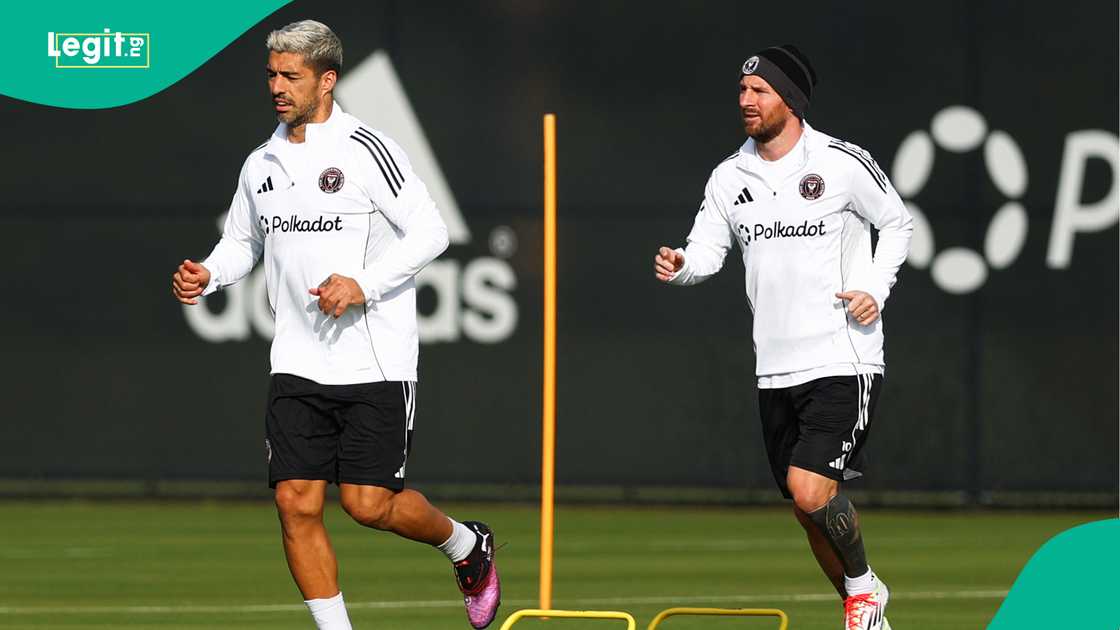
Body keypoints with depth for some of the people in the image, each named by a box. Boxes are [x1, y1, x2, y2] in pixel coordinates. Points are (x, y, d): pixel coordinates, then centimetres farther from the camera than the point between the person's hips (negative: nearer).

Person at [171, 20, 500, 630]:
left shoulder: (366, 150, -9)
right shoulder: (261, 165, 10)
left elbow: (430, 231, -10)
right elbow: (242, 242, 25)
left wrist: (363, 285, -20)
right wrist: (207, 275, 4)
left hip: (376, 362, -5)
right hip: (298, 366, 5)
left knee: (369, 504, -6)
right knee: (296, 503, -6)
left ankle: (468, 546, 25)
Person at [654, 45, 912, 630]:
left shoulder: (843, 163, -6)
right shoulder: (730, 176, 6)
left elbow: (897, 223, 7)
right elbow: (708, 250, 4)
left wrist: (876, 289, -7)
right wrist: (681, 265, -18)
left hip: (843, 361, -5)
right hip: (775, 370, 5)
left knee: (809, 489, -20)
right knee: (809, 510, 9)